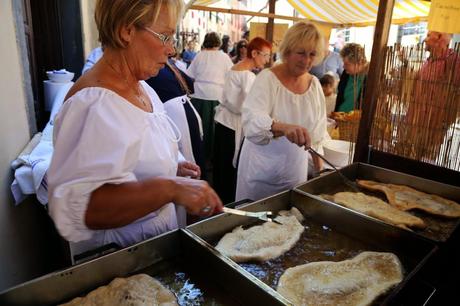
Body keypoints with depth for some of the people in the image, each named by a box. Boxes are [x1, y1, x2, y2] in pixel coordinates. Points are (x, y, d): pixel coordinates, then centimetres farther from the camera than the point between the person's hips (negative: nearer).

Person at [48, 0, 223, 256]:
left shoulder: (141, 87, 2)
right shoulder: (93, 104, -28)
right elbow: (75, 209, -37)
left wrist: (172, 167, 3)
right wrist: (170, 188, -42)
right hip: (116, 255, -8)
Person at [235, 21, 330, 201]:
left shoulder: (314, 84, 4)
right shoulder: (267, 78, -13)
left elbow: (317, 132, 10)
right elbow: (251, 119, -28)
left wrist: (320, 169, 10)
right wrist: (283, 127, -46)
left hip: (296, 169, 5)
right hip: (262, 171, -4)